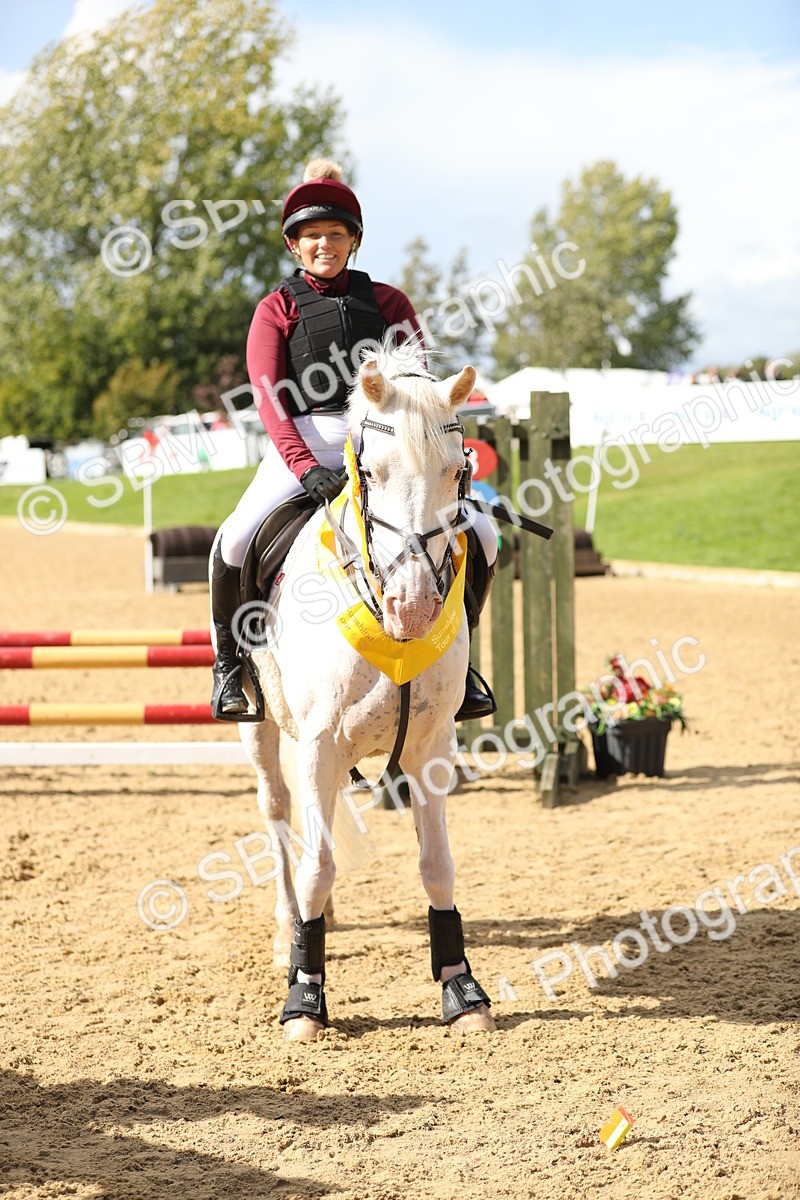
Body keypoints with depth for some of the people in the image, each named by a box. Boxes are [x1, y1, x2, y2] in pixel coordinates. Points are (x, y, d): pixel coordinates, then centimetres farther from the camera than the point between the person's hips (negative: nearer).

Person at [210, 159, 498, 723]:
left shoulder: (387, 302, 13)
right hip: (303, 445, -2)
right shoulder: (277, 311, 7)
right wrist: (306, 468, -23)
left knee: (480, 535, -12)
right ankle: (230, 660, -2)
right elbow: (270, 400, -6)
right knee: (236, 540, -27)